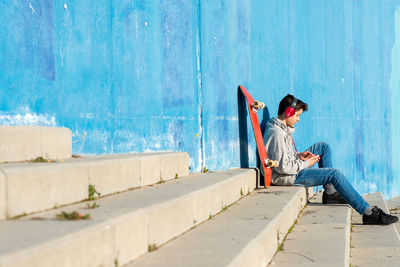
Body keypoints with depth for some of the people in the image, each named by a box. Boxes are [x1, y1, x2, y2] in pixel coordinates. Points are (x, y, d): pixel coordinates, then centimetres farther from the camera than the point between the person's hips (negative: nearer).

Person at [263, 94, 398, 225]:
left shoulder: (281, 128, 11)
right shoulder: (277, 134, -22)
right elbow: (283, 167, -27)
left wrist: (298, 155, 6)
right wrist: (305, 164, -14)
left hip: (293, 169, 11)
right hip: (288, 177, -11)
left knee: (324, 147, 17)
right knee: (335, 174, -17)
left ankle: (330, 192, 13)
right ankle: (369, 213, -18)